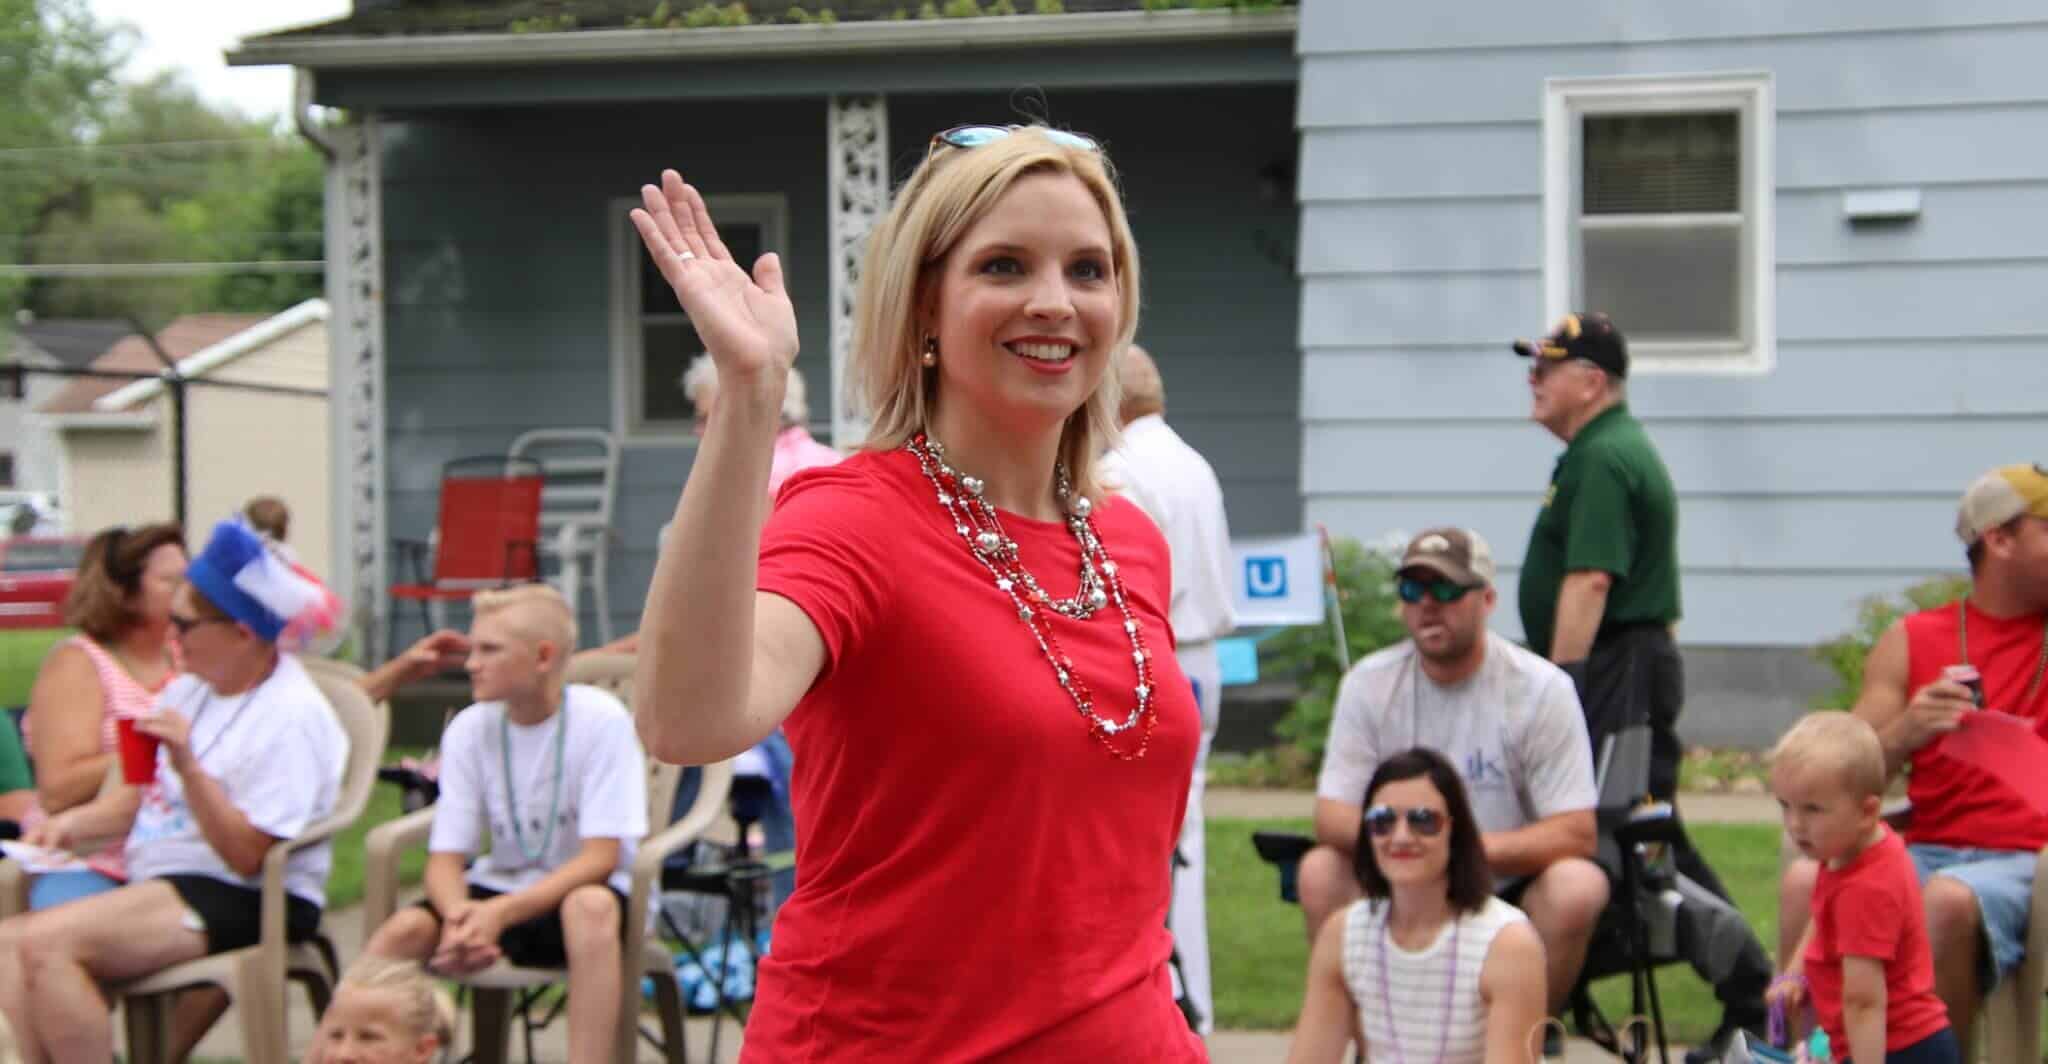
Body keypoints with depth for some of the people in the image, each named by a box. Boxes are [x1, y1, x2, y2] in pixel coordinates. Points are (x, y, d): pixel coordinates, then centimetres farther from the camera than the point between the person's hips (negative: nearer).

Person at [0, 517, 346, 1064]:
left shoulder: (292, 717, -14)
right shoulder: (192, 689, 15)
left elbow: (245, 855, -19)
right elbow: (141, 795, 21)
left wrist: (188, 766, -27)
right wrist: (75, 822, 2)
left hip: (245, 903, -9)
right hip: (159, 880, 9)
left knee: (46, 942, -25)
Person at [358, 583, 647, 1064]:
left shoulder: (600, 719, -14)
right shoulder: (469, 729, -2)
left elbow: (601, 857, -18)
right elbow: (445, 858, -3)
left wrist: (501, 912, -29)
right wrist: (461, 914, -27)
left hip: (579, 889, -3)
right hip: (498, 889, 4)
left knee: (590, 906, -38)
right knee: (403, 930, -24)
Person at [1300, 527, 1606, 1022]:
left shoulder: (1541, 688, -9)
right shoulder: (1368, 683, -2)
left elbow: (1577, 832, -14)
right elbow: (1331, 818, -7)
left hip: (1511, 893, -2)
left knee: (1578, 886, -32)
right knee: (1320, 872, -24)